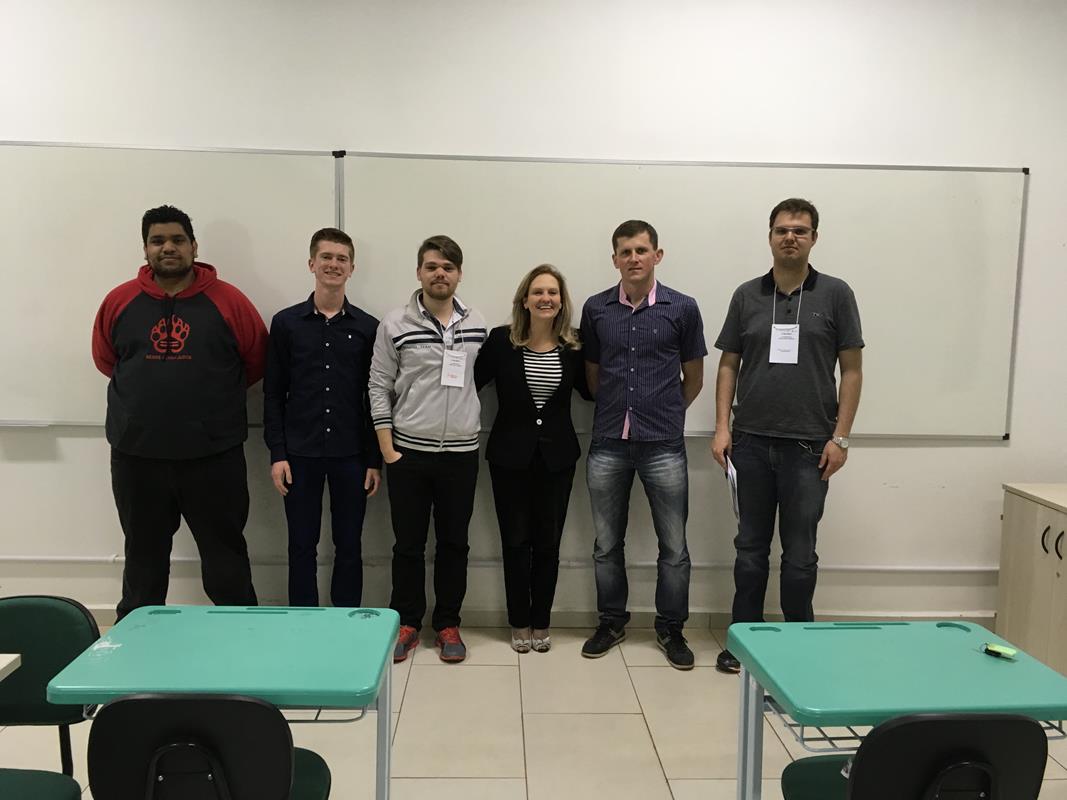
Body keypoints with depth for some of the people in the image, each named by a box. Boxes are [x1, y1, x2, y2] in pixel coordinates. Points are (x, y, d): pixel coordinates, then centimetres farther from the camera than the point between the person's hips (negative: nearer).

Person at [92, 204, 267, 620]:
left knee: (225, 551, 7)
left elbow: (256, 361, 3)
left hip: (213, 453, -2)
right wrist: (148, 389, 13)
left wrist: (212, 393, 8)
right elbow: (105, 359, 16)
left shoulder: (229, 301, -4)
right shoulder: (119, 301, 3)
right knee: (144, 554, 16)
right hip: (136, 453, 2)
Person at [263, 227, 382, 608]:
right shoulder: (286, 323, 3)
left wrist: (375, 460, 0)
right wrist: (277, 454, -4)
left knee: (349, 548, 9)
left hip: (351, 455, 0)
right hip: (300, 454, 0)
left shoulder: (367, 327, 3)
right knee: (302, 547, 9)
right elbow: (273, 394, 3)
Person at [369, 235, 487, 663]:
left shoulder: (477, 324, 3)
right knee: (408, 544, 9)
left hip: (461, 453, 2)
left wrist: (475, 429, 6)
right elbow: (379, 388, -2)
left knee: (454, 543, 10)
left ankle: (447, 624, 24)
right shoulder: (394, 324, -3)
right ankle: (406, 623, 24)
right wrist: (387, 450, -6)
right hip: (408, 452, -1)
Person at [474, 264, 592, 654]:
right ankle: (519, 624, 24)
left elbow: (590, 391, 11)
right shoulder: (501, 340, -6)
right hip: (510, 454, -1)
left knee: (548, 542, 9)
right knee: (515, 541, 8)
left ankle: (541, 624, 25)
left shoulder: (574, 346, -1)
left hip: (557, 455, 1)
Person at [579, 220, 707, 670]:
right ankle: (612, 622, 30)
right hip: (607, 444, 2)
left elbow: (693, 379, 8)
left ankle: (671, 629, 24)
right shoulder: (595, 309, 4)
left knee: (674, 546, 6)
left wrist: (662, 414, 11)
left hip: (663, 446, -1)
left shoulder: (682, 308, -1)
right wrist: (618, 411, 12)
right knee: (607, 543, 12)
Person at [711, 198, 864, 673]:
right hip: (751, 441, 2)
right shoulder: (747, 295, 7)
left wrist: (840, 437, -5)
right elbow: (728, 364, 9)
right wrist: (722, 427, 0)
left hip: (809, 444, -2)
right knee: (751, 546, 11)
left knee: (799, 552, 6)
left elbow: (851, 369, 1)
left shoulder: (835, 294, 1)